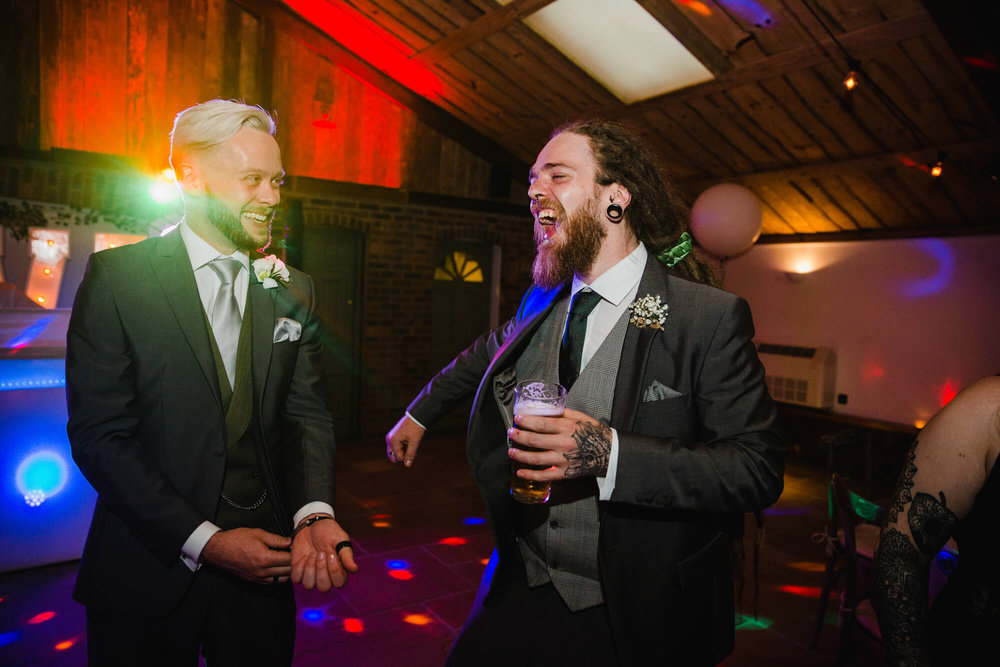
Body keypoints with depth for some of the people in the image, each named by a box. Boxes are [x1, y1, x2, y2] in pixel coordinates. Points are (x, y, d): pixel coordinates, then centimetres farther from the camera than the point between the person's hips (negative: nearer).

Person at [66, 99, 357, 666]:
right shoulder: (117, 277, -7)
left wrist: (315, 513, -18)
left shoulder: (293, 291, 4)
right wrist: (201, 540, -17)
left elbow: (307, 413, -1)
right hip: (150, 567, -2)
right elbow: (99, 437, -11)